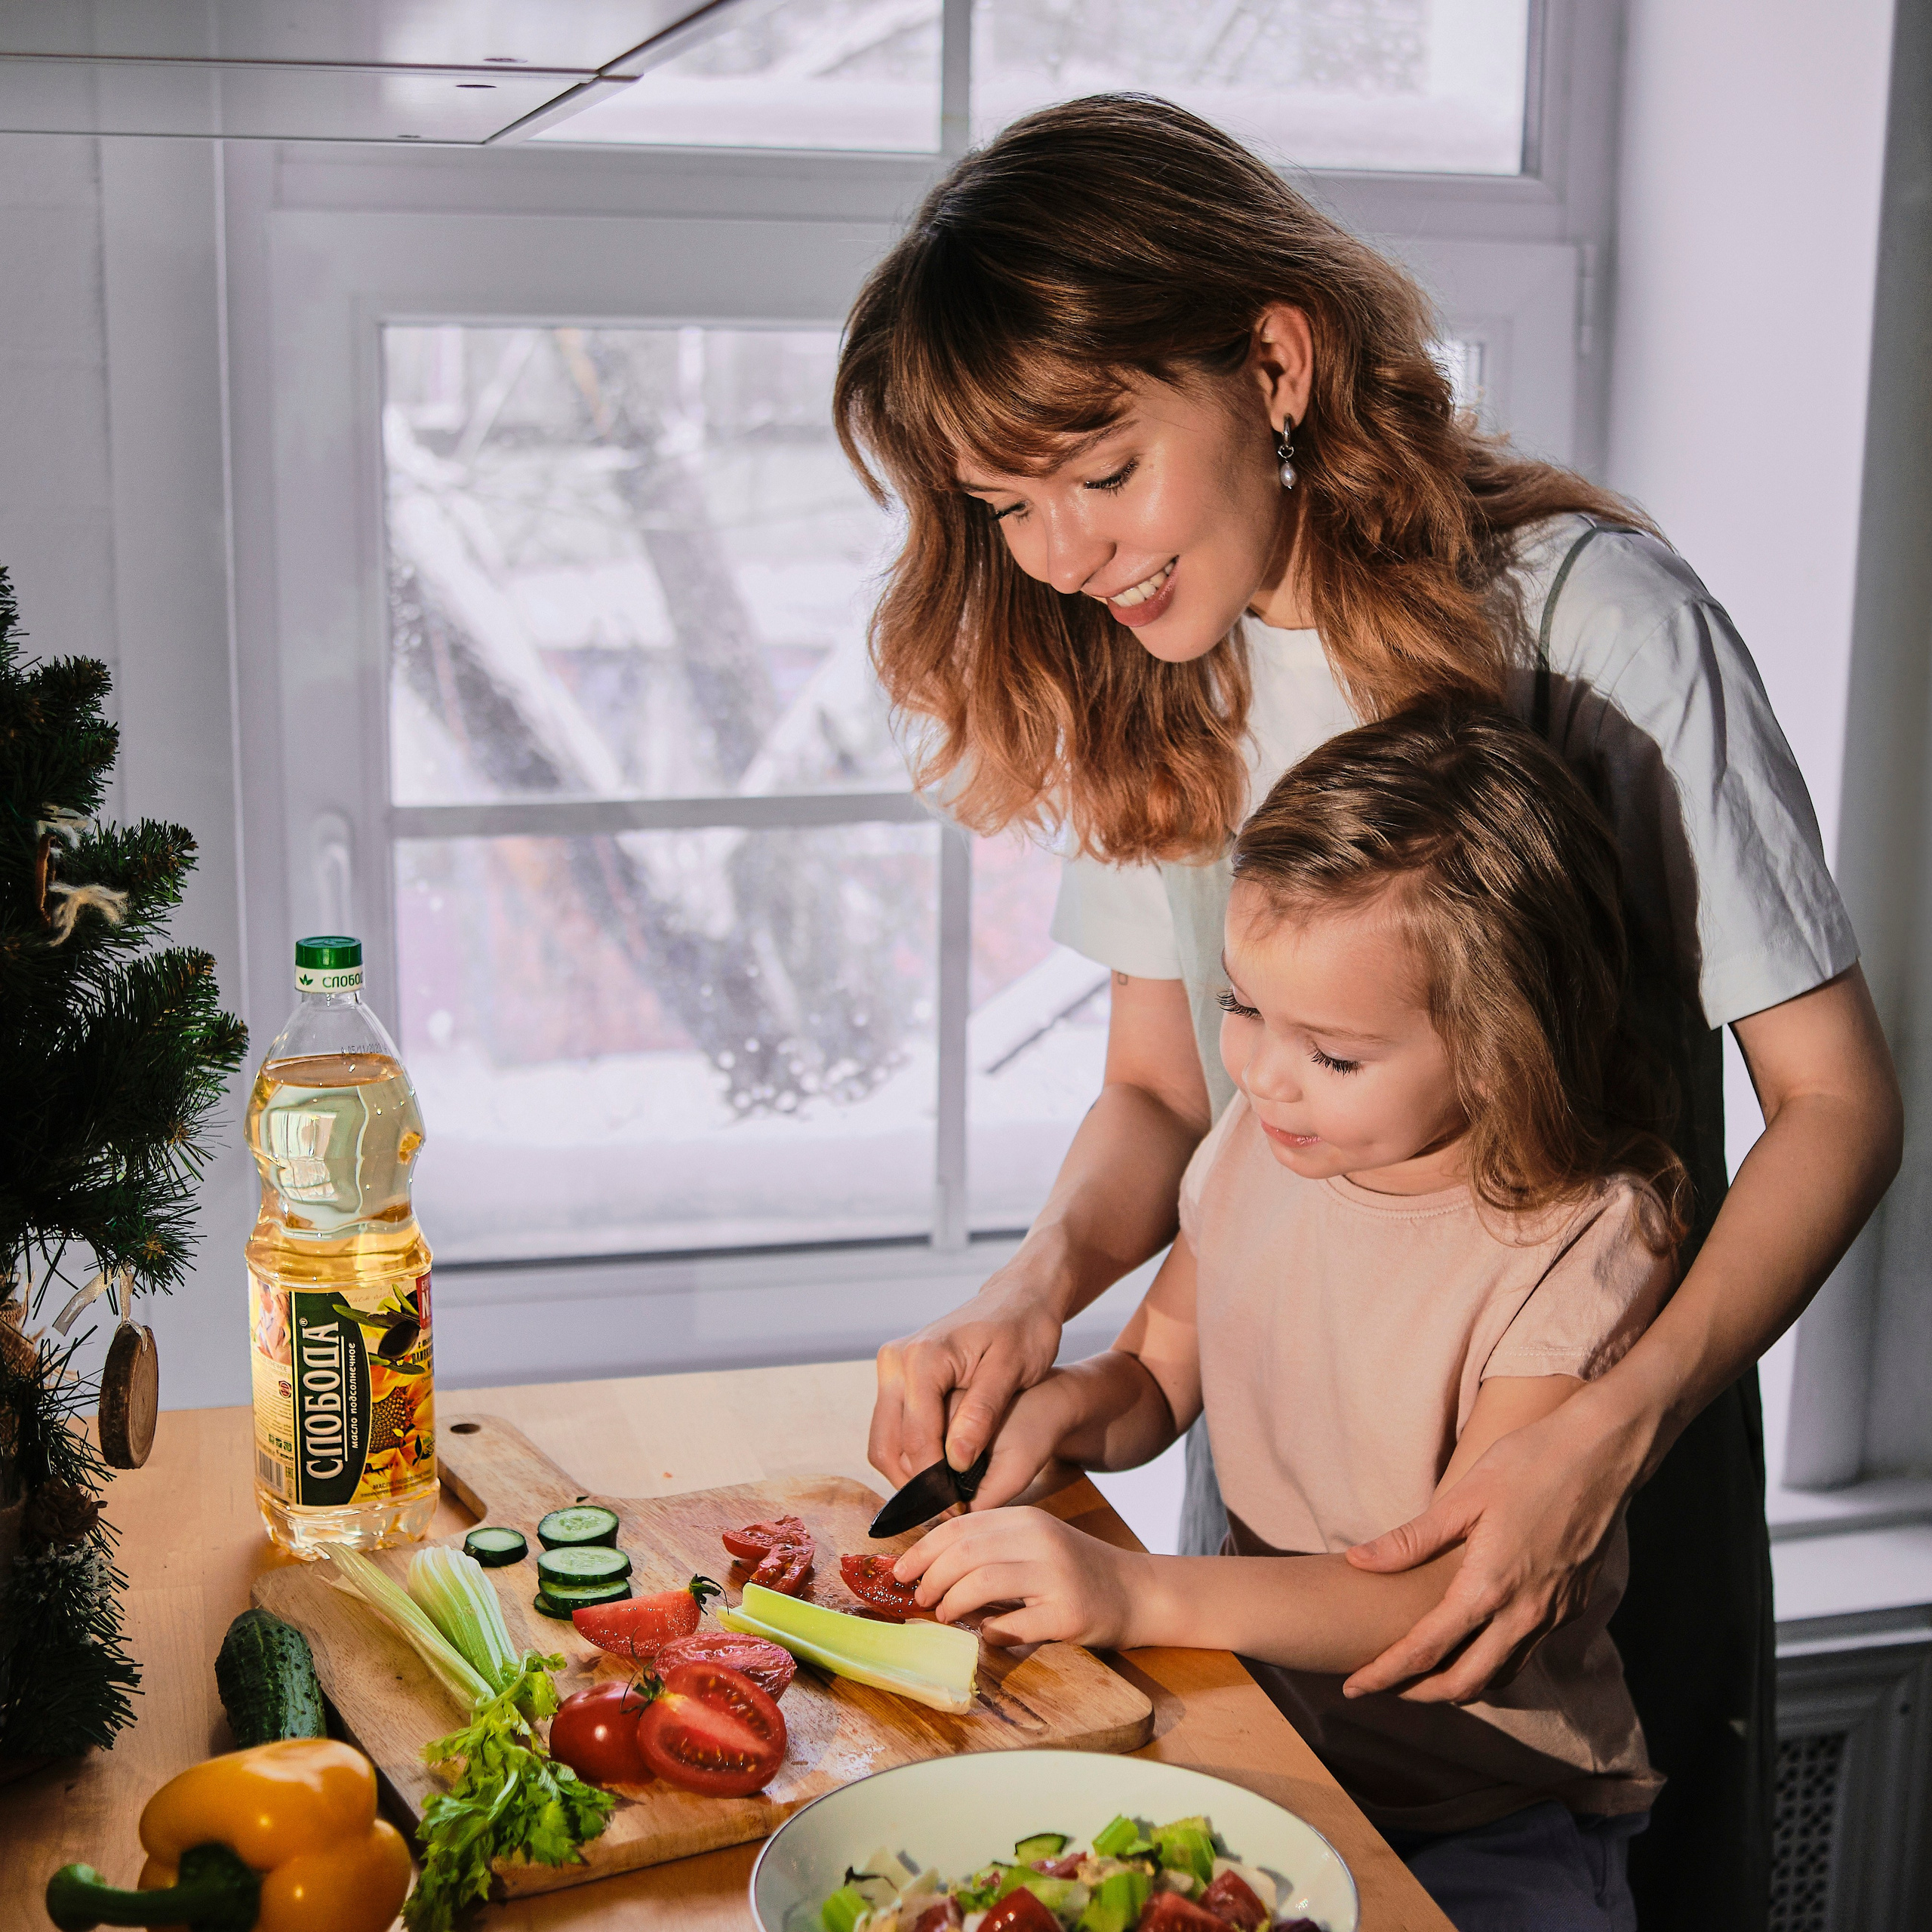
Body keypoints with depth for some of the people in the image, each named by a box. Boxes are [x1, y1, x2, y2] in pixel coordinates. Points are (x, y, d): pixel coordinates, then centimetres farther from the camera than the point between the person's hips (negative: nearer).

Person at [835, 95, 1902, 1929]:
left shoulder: (1591, 618, -19)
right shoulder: (1130, 677, -3)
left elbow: (1834, 1101, -17)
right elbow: (1157, 1083, 4)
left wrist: (1614, 1433, -30)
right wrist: (1039, 1283, -16)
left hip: (1605, 1456, -4)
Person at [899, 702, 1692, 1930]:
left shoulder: (1580, 1244, -18)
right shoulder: (1260, 1142, 0)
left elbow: (1466, 1593, -26)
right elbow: (1158, 1380, 15)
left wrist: (1139, 1592, -36)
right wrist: (1061, 1406, -9)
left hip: (1496, 1813, -4)